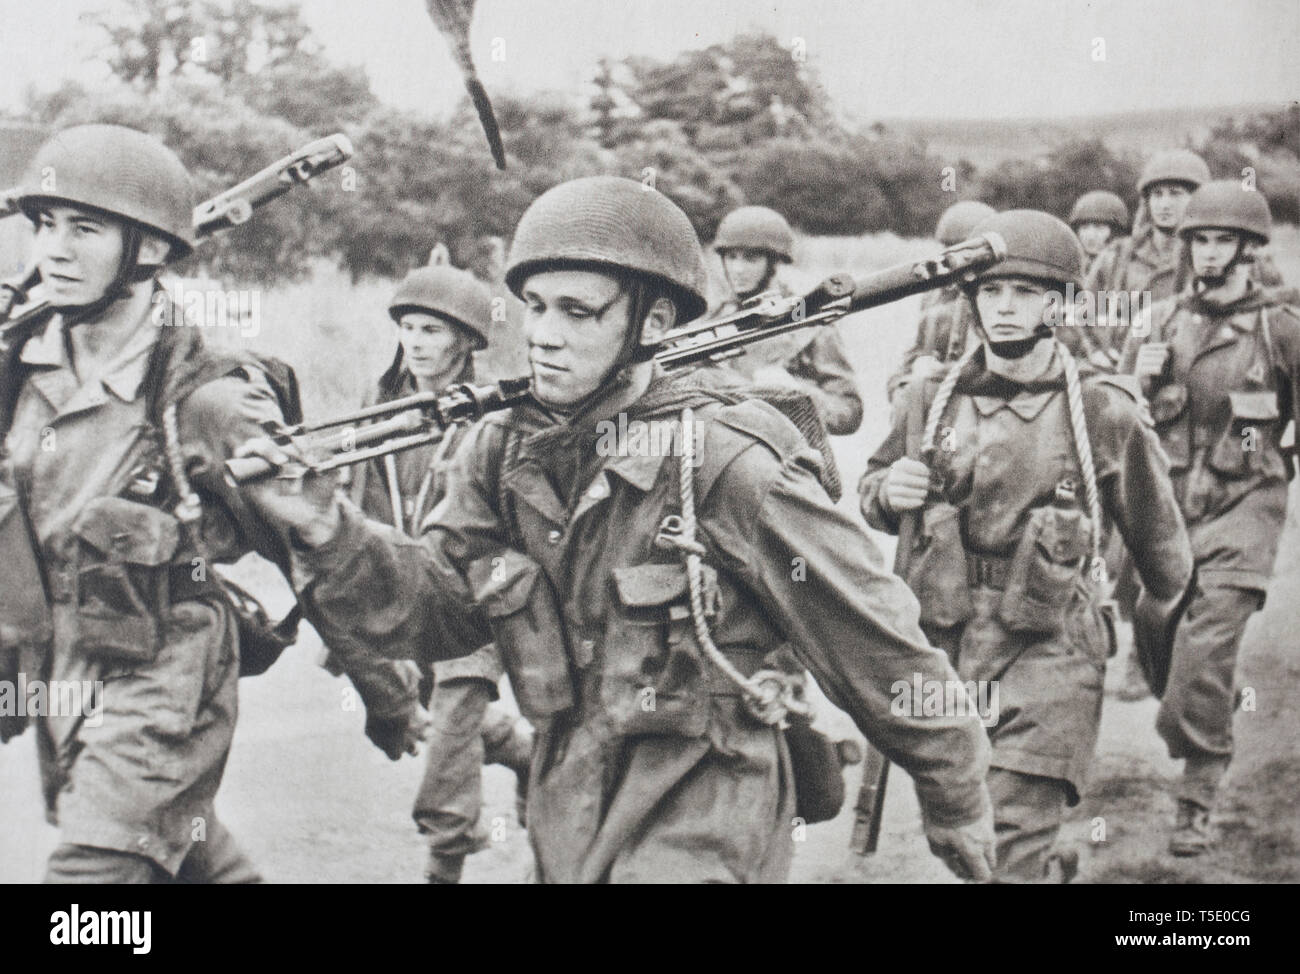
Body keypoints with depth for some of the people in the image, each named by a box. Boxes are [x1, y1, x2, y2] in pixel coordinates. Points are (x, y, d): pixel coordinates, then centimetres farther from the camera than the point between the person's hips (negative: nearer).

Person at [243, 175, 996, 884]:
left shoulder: (728, 465, -18)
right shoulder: (504, 453, 0)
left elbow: (877, 647, -11)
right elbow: (419, 598, -3)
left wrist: (962, 816, -3)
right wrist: (328, 534, -24)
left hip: (701, 838, -6)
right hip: (567, 824, 6)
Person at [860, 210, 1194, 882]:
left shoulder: (1104, 411, -5)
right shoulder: (932, 400, 4)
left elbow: (1152, 525, 10)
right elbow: (873, 484, 18)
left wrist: (1166, 600, 24)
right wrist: (888, 492, -5)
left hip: (1050, 644, -4)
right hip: (944, 637, 4)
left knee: (1012, 845, -13)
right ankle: (1053, 868, 43)